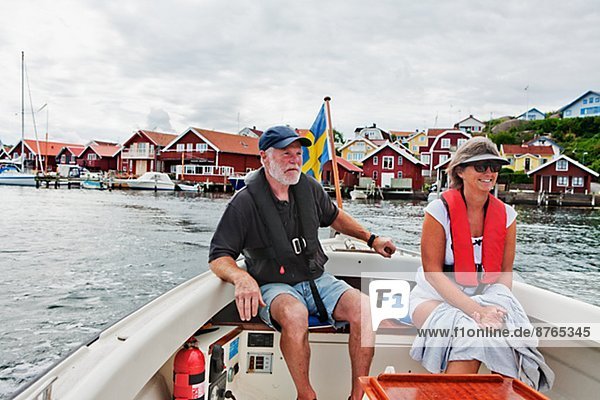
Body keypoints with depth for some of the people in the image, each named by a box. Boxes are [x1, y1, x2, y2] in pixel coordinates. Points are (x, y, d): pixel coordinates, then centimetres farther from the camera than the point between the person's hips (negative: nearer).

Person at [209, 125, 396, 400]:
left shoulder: (309, 187, 6)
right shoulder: (245, 202, -10)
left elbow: (334, 217, 26)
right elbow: (218, 258, -12)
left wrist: (372, 239, 22)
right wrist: (241, 278, -33)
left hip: (317, 280, 5)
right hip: (275, 286, -5)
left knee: (363, 307, -20)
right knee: (295, 313, -38)